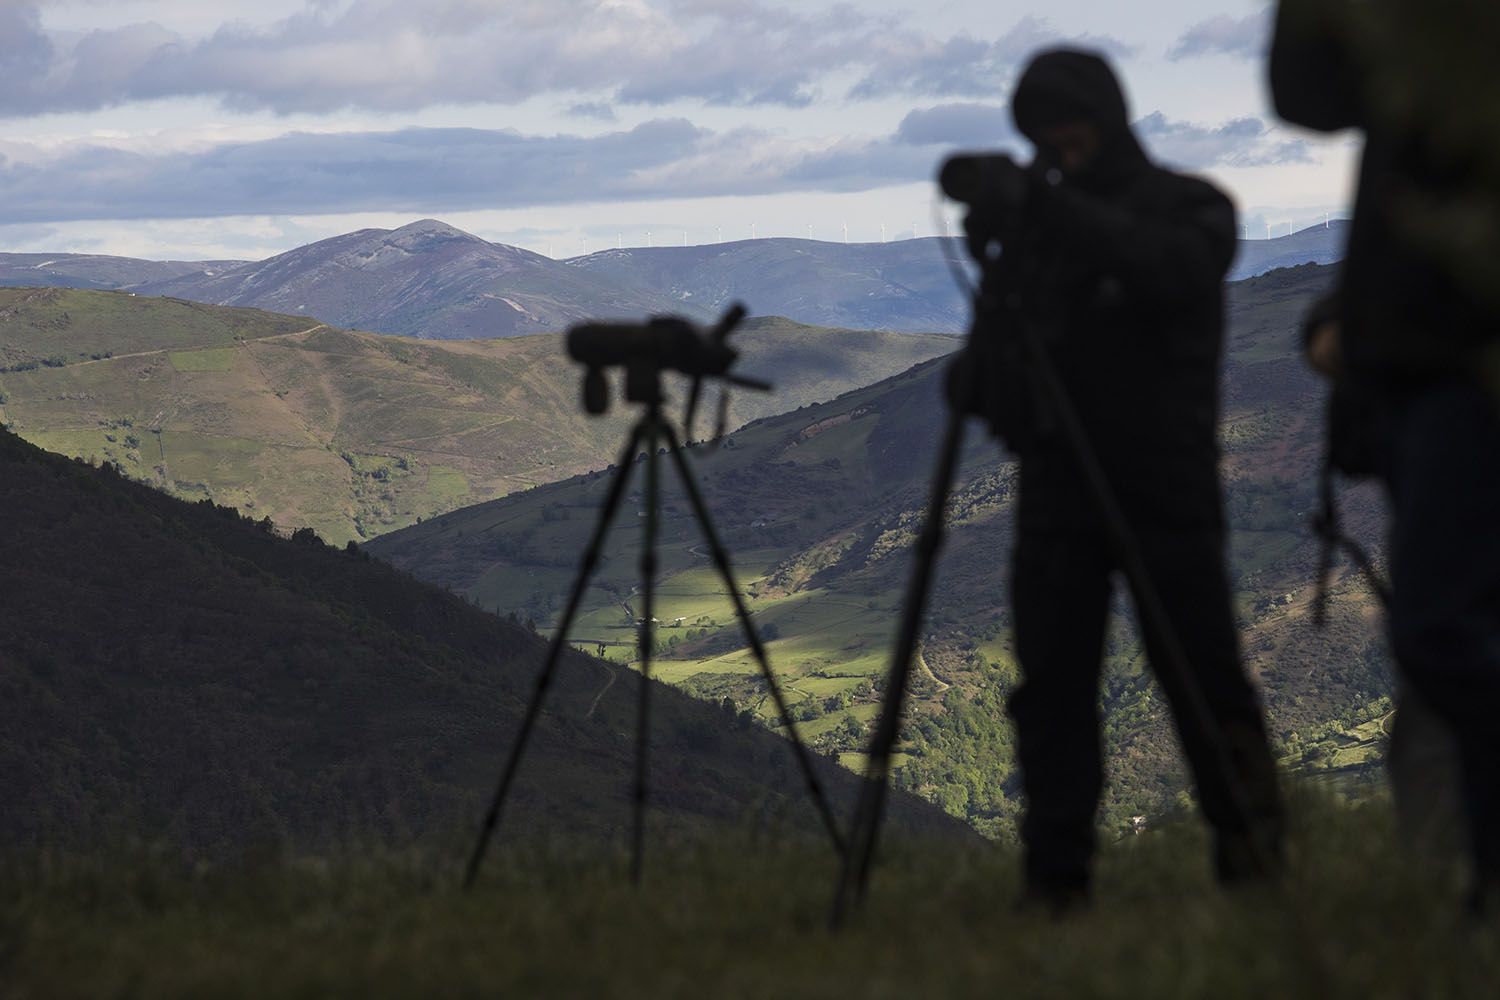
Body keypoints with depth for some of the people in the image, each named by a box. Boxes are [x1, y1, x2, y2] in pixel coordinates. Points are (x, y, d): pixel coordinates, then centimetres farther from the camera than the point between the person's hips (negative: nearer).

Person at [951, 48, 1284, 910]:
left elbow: (1170, 269, -22)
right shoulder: (1033, 217, 13)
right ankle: (1056, 878, 2)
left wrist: (1060, 212, -30)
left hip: (1167, 490, -4)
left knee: (1205, 680, -3)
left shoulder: (1190, 207, 1)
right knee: (1051, 686, -1)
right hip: (1057, 489, 4)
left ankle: (1252, 855, 9)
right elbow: (1009, 336, 16)